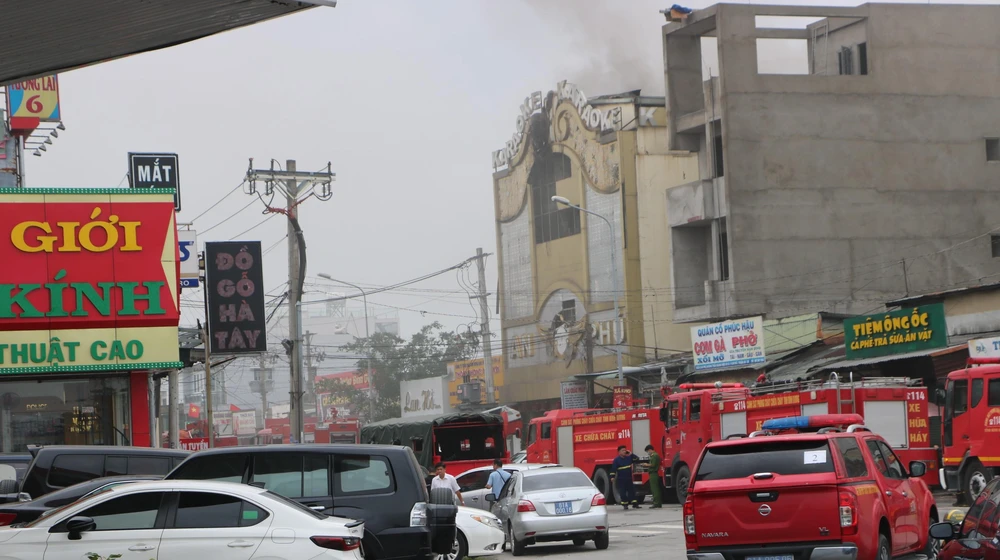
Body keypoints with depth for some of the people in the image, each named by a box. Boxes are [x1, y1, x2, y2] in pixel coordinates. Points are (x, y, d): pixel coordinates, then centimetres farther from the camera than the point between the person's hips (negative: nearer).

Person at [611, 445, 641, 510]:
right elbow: (613, 469, -11)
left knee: (631, 491, 3)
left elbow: (637, 460, 6)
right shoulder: (616, 460, -7)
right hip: (621, 479, -4)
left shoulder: (629, 458, 6)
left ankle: (634, 504, 5)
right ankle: (625, 505, 6)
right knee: (622, 492, -1)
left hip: (629, 478, 4)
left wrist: (631, 454, -5)